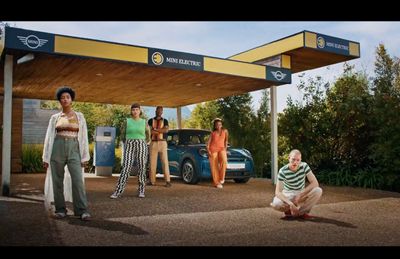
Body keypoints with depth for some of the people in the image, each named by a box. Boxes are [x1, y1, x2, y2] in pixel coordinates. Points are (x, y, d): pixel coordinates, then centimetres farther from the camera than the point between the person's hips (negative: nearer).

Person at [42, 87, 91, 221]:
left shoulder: (79, 116, 9)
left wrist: (85, 156, 0)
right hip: (57, 148, 1)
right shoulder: (55, 117, 9)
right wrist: (46, 157, 2)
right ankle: (60, 209, 12)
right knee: (57, 180, 1)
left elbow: (83, 136, 6)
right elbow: (49, 137, 8)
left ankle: (82, 211, -11)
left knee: (78, 180, -13)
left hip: (73, 149, -1)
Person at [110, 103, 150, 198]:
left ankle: (141, 191, 10)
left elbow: (147, 134, 21)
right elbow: (122, 133, 18)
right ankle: (118, 191, -12)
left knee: (141, 168, -1)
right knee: (126, 168, -11)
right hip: (129, 146, -1)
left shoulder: (144, 122, 7)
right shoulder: (127, 121, 5)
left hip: (141, 146, 1)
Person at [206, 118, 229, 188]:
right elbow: (208, 143, 1)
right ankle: (216, 182, 3)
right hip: (213, 149, 0)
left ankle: (222, 178, -14)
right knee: (214, 166, -4)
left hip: (221, 149, 1)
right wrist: (208, 151, -12)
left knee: (224, 160, -28)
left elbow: (226, 141, 19)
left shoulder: (225, 131, 6)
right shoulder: (213, 133, 3)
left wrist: (225, 148, 14)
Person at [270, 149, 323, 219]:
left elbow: (315, 183, -18)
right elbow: (278, 192, -26)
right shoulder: (283, 171, -21)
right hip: (288, 195, -2)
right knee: (276, 204, -35)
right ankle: (289, 210, 3)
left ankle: (302, 211, -7)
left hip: (302, 195, 2)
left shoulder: (304, 166, -15)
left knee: (318, 191, -27)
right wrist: (290, 203, -42)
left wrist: (300, 194, -25)